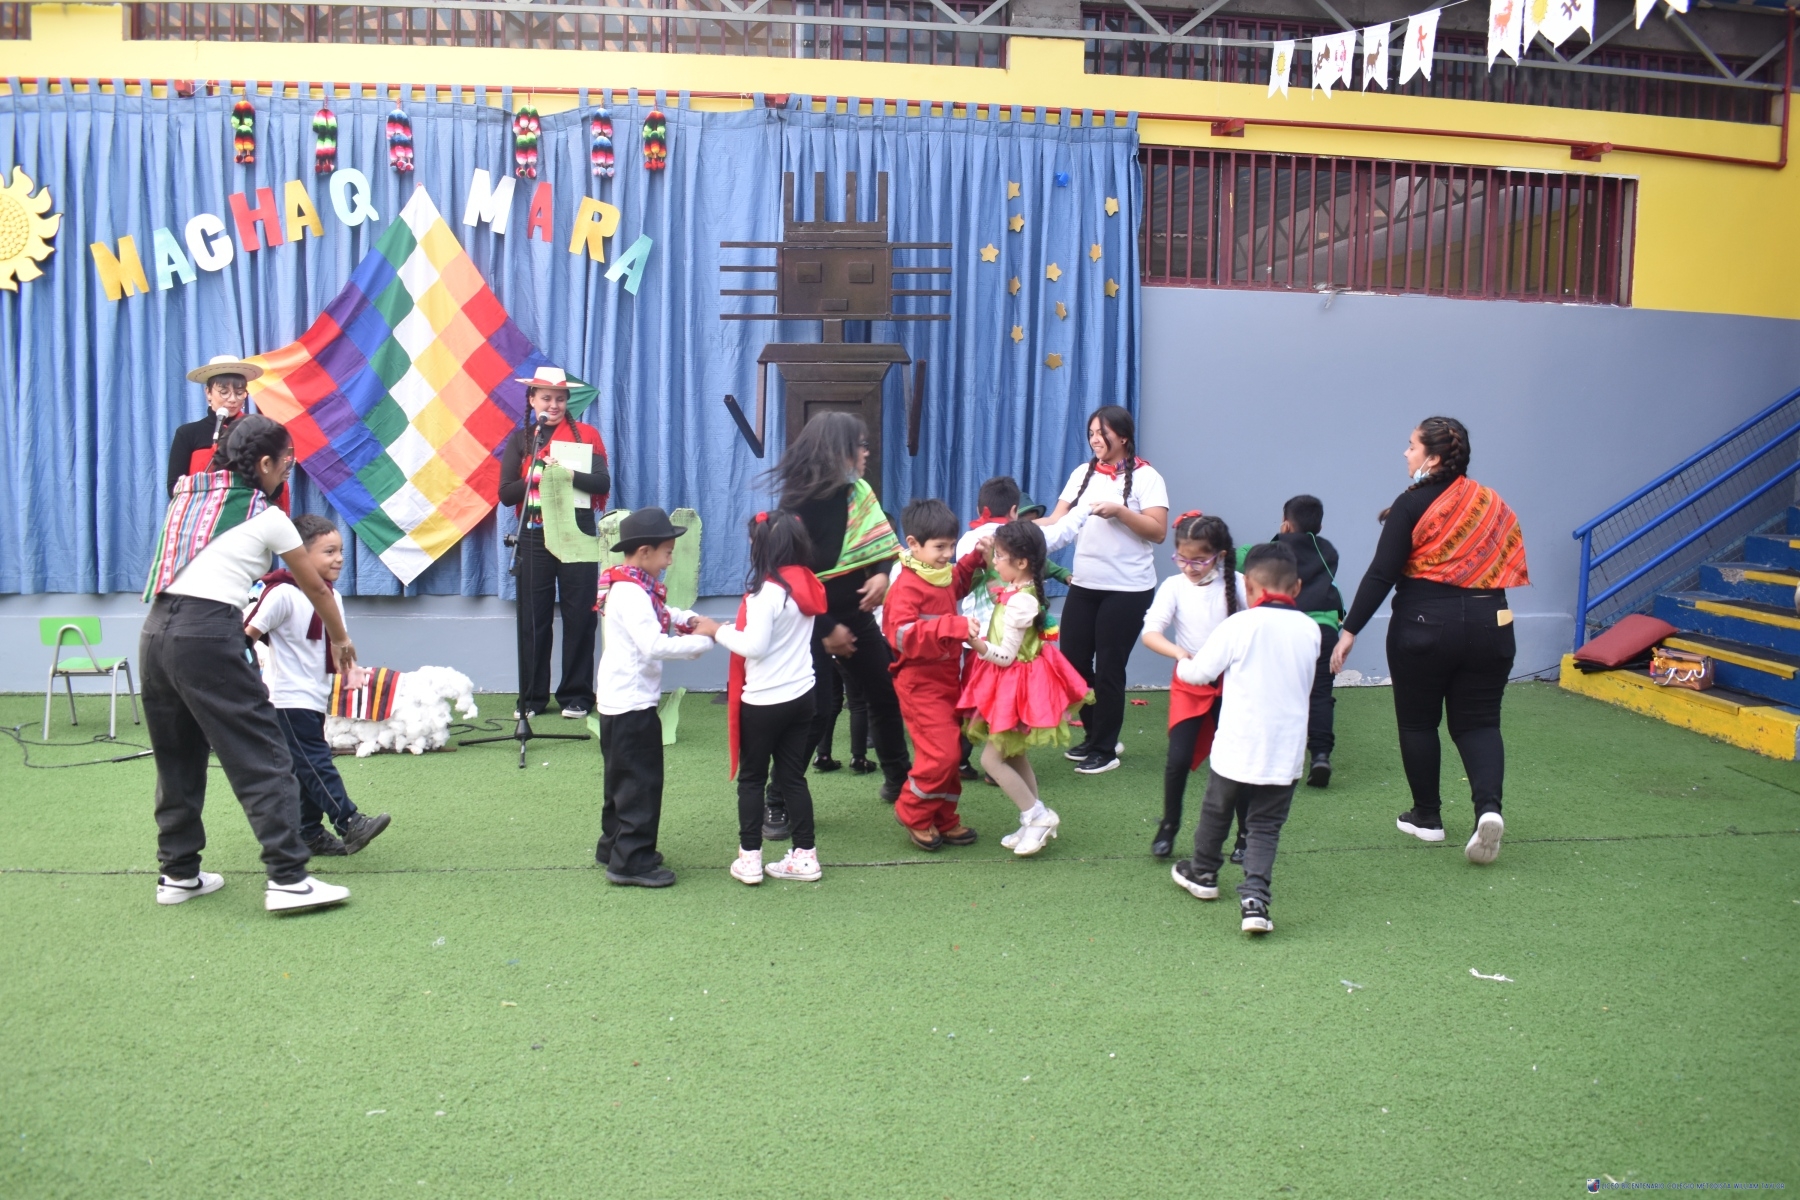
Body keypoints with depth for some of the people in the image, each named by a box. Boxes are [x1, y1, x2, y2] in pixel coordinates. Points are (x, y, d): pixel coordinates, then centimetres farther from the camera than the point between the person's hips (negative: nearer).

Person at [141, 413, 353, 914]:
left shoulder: (185, 497, 19)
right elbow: (315, 587, 15)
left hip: (156, 629, 7)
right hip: (207, 634, -7)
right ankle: (287, 877, -7)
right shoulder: (267, 517, 5)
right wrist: (340, 639, 30)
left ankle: (179, 873, 23)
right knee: (262, 756, -4)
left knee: (178, 756, 16)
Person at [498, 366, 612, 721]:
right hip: (534, 536, 1)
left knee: (579, 616, 0)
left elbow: (603, 483, -7)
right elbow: (506, 493, 2)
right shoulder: (520, 440, 10)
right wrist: (534, 478, -15)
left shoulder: (585, 434, 5)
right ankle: (532, 698, 11)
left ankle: (576, 696, 7)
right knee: (532, 618, 3)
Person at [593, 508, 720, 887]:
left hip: (620, 701, 11)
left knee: (621, 778, 20)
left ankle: (614, 846, 31)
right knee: (641, 782, -4)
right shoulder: (630, 593, -21)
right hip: (631, 703, -11)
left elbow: (660, 614, 24)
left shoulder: (636, 587, 10)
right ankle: (632, 861, 3)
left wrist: (690, 619, 4)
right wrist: (704, 640, -24)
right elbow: (654, 645, -31)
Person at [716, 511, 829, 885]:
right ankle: (805, 855, 17)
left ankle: (750, 858, 13)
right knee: (793, 776, 13)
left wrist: (720, 631, -8)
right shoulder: (806, 585, 5)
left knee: (752, 779, 7)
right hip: (801, 696, 7)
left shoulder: (768, 591, -20)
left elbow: (754, 645, -22)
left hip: (764, 701, -7)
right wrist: (736, 628, 7)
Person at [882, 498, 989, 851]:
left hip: (948, 678, 9)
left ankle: (944, 819, 27)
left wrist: (976, 558, 15)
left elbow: (958, 584, 33)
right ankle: (913, 813, 9)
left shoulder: (946, 574, 7)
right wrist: (954, 626, -40)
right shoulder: (907, 587, -20)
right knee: (941, 753, -13)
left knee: (952, 752, 13)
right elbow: (902, 635, -33)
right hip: (921, 683, -9)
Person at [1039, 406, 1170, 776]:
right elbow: (1056, 522, 2)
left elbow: (1159, 531, -12)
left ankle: (1105, 749, 15)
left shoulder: (1145, 477, -5)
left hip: (1127, 589, -5)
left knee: (1108, 667, 0)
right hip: (1083, 585, 6)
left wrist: (1119, 511, -23)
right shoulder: (1082, 474, 9)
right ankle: (1095, 735, 29)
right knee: (1072, 661, 8)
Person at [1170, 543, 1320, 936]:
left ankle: (1203, 874, 39)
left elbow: (1199, 672, -4)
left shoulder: (1239, 625, -12)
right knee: (1266, 825, 8)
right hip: (1287, 750, 2)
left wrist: (1182, 664, 19)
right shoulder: (1310, 629, 1)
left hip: (1238, 747, -2)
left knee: (1217, 811, 19)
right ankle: (1254, 897, -8)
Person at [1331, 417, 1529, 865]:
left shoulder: (1413, 505, -10)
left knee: (1418, 721, 12)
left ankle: (1427, 816, 20)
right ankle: (1488, 806, -12)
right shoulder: (1491, 503, 6)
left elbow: (1381, 575, -13)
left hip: (1424, 624, -4)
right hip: (1487, 623, 4)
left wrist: (1350, 631, -11)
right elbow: (1506, 566, 10)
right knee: (1478, 721, 10)